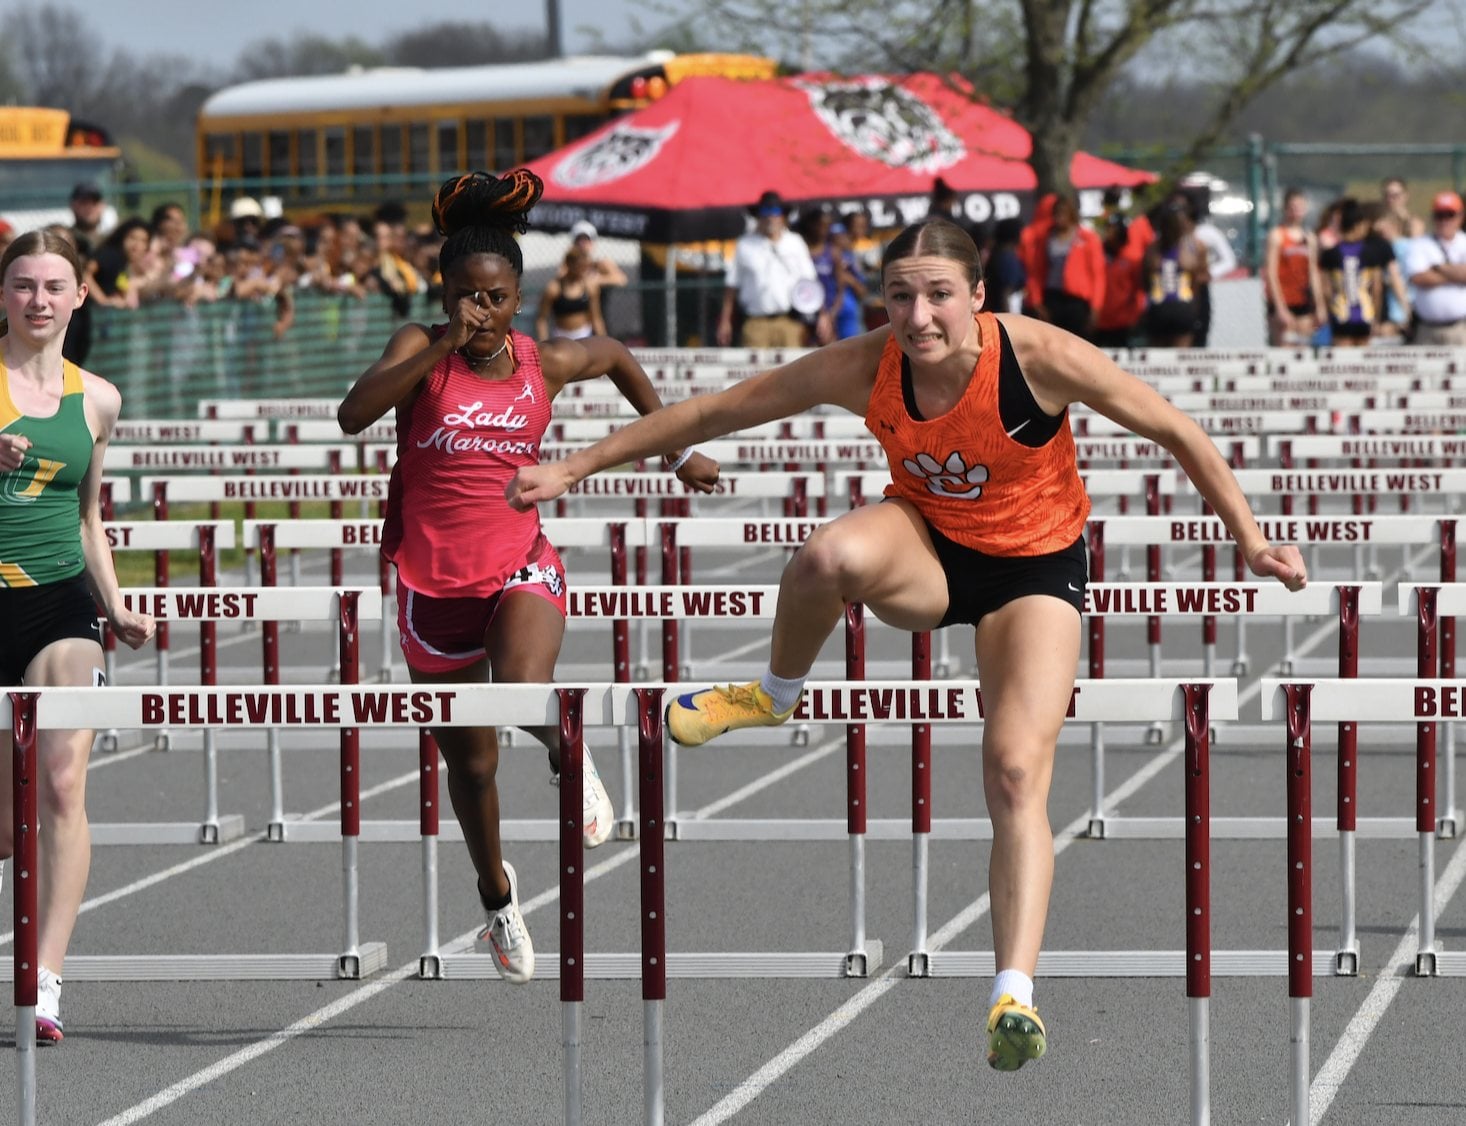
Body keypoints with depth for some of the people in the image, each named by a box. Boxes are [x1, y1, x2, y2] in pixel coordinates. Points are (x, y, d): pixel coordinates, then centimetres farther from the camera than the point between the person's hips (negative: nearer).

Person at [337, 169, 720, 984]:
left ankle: (570, 758, 5)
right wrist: (441, 347, -34)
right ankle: (498, 894, 39)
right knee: (471, 764, 12)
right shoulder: (421, 351, -8)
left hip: (521, 567, 0)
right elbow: (355, 414, -27)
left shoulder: (545, 365, -1)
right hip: (433, 581, 0)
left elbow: (616, 354, 22)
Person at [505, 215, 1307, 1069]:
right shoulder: (864, 370, -21)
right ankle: (777, 695, -4)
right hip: (925, 549, 2)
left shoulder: (1038, 357, -28)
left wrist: (1250, 541, -9)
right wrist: (574, 468, -8)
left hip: (1035, 564, -1)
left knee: (1018, 773, -19)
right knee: (833, 555, -34)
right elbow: (709, 413, -10)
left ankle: (1015, 994, -21)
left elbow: (1176, 431, -14)